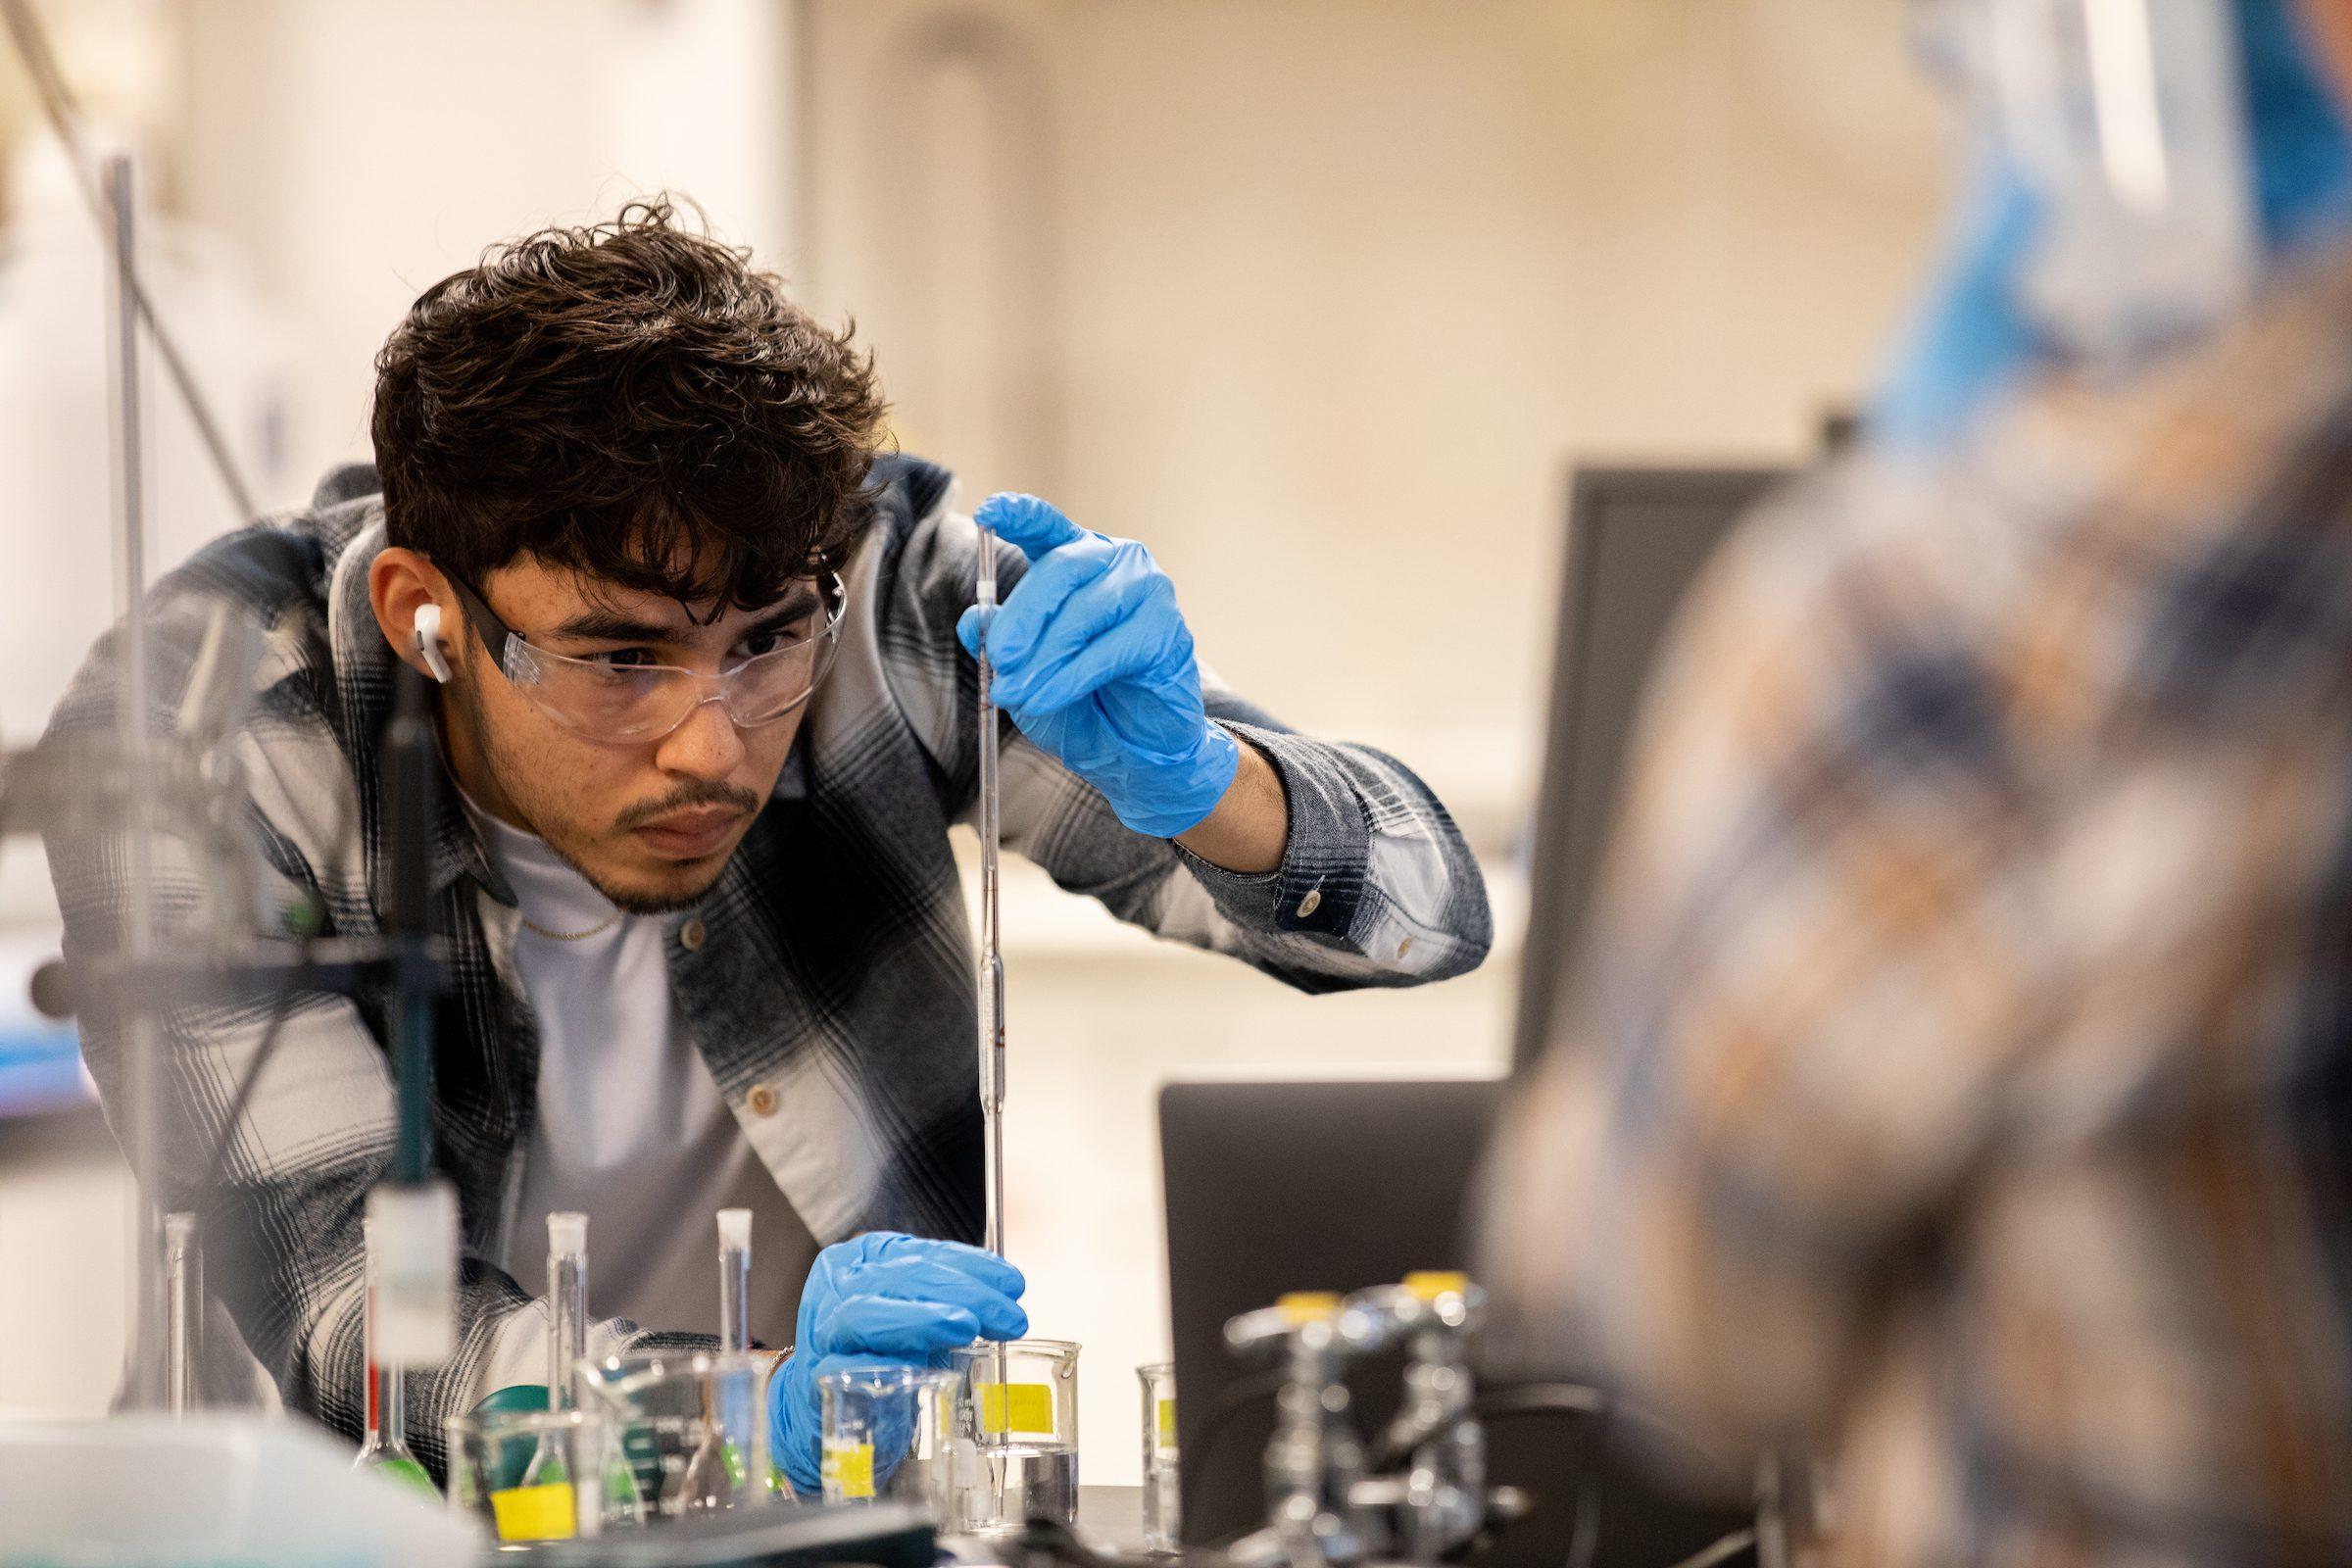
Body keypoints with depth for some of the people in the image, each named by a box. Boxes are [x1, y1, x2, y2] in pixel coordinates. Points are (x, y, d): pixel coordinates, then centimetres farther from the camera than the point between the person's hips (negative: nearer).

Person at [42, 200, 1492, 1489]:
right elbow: (351, 1312, -25)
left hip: (859, 1507, 2)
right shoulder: (193, 743, -18)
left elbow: (1425, 906, -11)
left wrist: (1188, 783, -32)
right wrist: (763, 1410, -41)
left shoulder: (876, 582, -12)